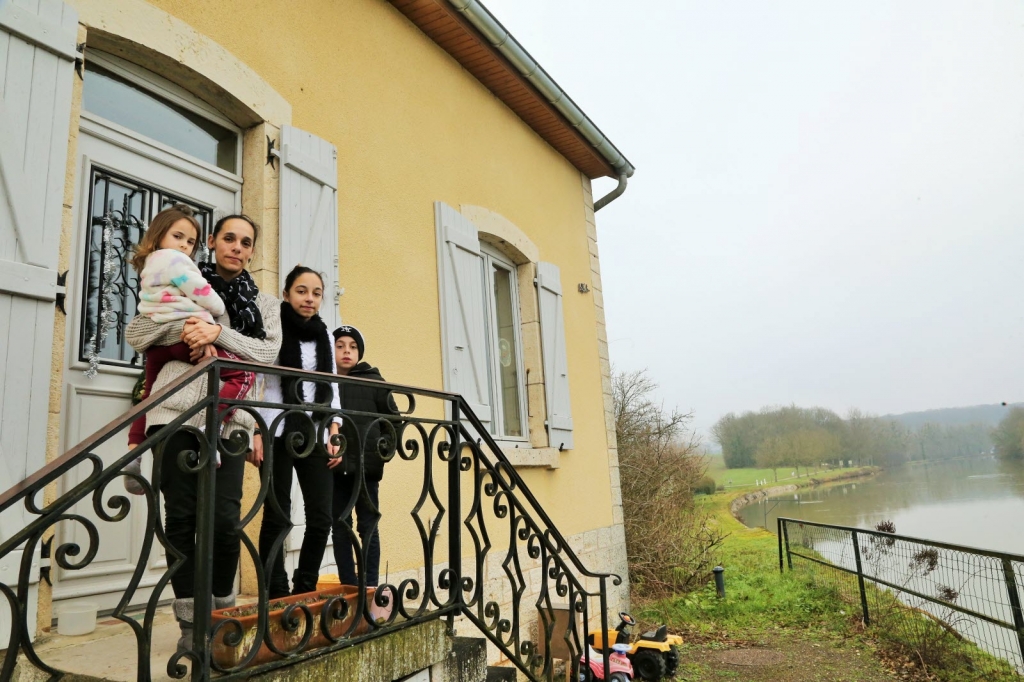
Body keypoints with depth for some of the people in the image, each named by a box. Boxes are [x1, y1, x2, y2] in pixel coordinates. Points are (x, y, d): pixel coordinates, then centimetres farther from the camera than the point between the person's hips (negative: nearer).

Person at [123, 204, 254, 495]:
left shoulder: (147, 266, 26)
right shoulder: (176, 261, -4)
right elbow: (209, 299, -8)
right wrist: (220, 313, 15)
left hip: (158, 339, 9)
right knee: (243, 373, -8)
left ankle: (133, 454, 15)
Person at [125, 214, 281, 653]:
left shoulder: (263, 303, 17)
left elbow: (269, 351, 0)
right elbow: (135, 334, 8)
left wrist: (218, 332, -13)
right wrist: (182, 327, -10)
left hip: (228, 416, 0)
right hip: (177, 411, 0)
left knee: (225, 518, -6)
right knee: (181, 515, 0)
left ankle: (223, 612, 15)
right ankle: (190, 622, 10)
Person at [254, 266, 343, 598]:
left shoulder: (324, 335, 15)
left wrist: (334, 436, 6)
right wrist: (256, 434, -12)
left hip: (314, 435, 4)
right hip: (277, 433, -4)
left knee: (321, 516, 1)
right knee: (277, 517, -1)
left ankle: (305, 590, 17)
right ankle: (276, 595, 10)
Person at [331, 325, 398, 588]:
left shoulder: (373, 380, 5)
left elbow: (392, 418, 7)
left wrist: (386, 447, -3)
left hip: (366, 466, -1)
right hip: (334, 467, 2)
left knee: (368, 526, 5)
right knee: (340, 527, 8)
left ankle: (370, 586, 11)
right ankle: (348, 585, 19)